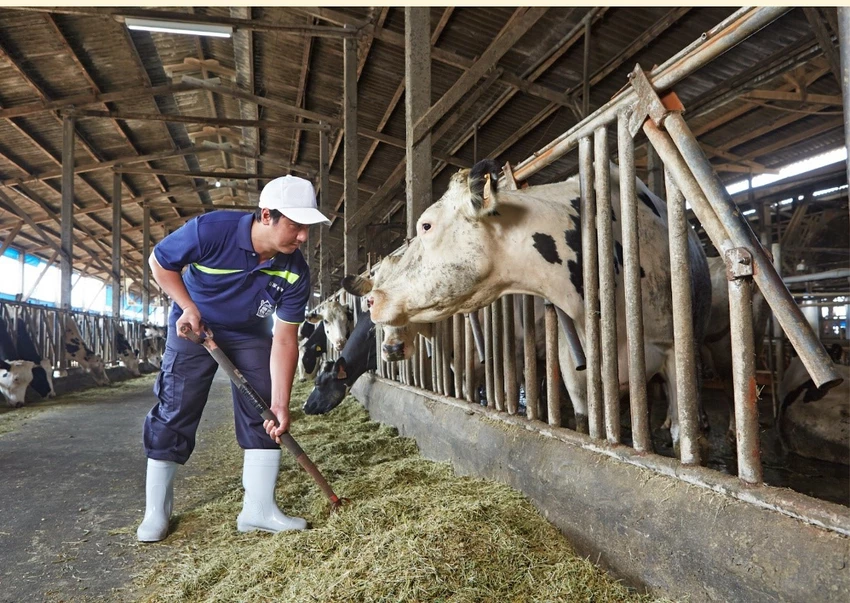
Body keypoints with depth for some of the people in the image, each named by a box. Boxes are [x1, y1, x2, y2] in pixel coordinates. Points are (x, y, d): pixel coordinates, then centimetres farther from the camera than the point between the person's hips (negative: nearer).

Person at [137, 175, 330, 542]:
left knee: (263, 416, -4)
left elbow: (284, 340, -22)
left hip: (250, 336, 3)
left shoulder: (294, 273, -24)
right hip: (193, 329, -2)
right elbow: (159, 261, -12)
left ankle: (258, 509, 7)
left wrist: (280, 403, -26)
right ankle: (156, 512, 16)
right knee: (173, 415, -1)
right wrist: (188, 307, -20)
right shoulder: (210, 231, -32)